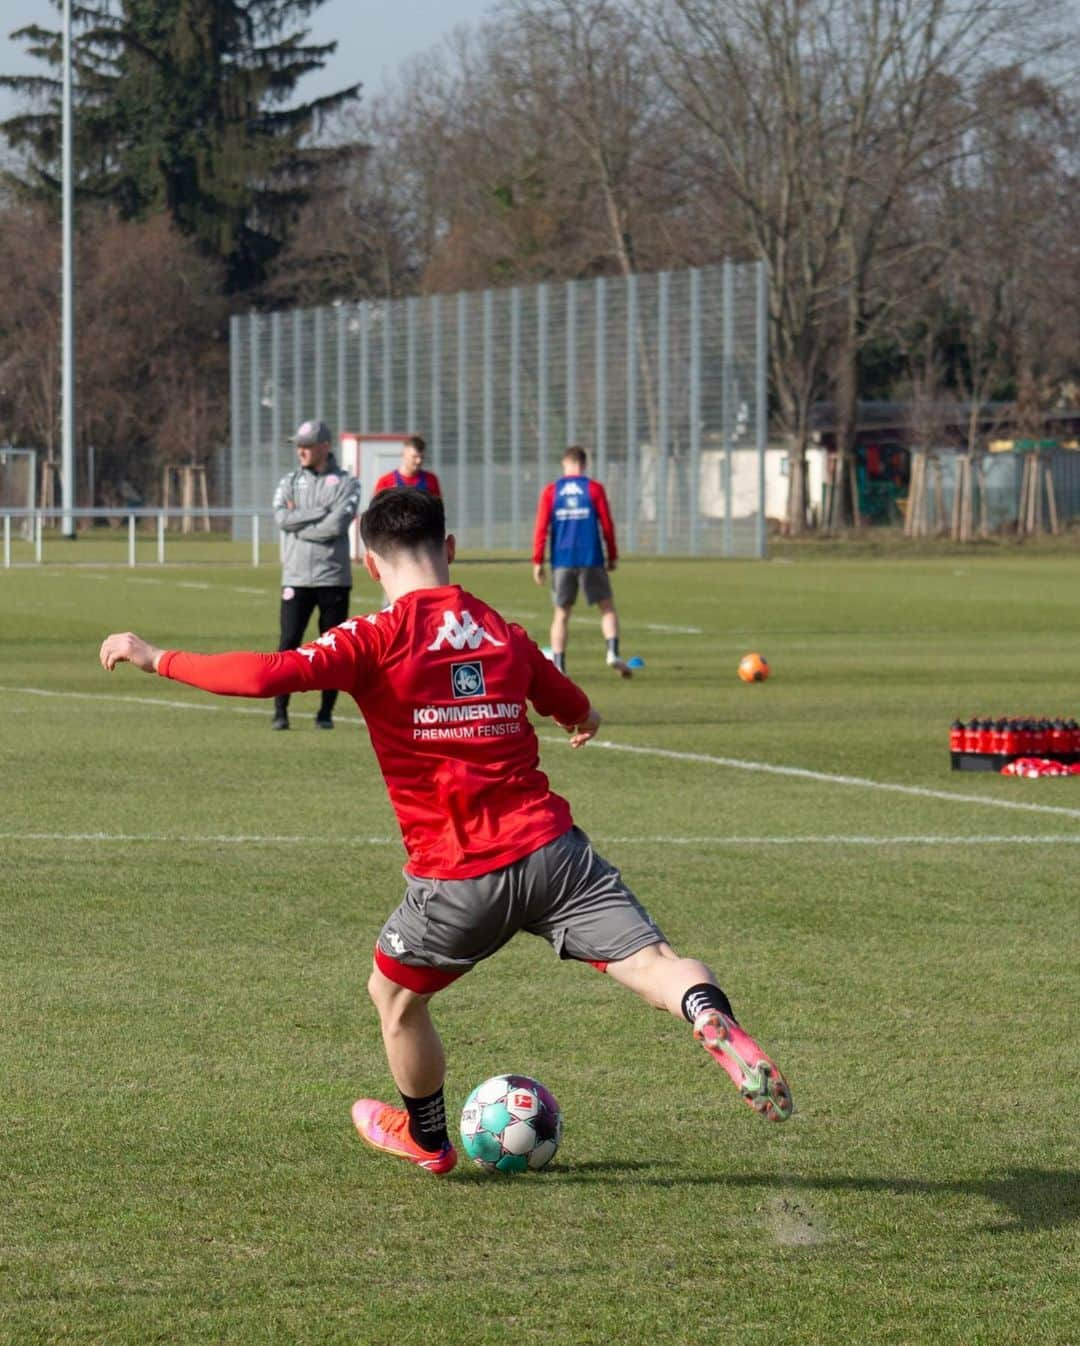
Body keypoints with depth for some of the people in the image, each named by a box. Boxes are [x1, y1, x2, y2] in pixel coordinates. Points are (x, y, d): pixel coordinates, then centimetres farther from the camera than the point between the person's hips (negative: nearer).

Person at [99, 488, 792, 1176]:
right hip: (549, 846, 3)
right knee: (652, 960, -5)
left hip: (456, 877, -3)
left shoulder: (380, 638, -5)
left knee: (396, 995, 23)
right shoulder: (505, 634, 12)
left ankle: (427, 1138, 40)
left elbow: (270, 675, -18)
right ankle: (715, 1022, -36)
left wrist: (157, 657, -7)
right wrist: (586, 720, 58)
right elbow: (578, 710, 32)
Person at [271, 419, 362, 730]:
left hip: (333, 578, -1)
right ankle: (280, 711, -3)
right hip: (296, 577, 1)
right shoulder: (289, 482, 11)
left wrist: (298, 522, -9)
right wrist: (322, 511, -11)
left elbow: (337, 525, -14)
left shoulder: (346, 483, 2)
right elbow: (281, 518, -8)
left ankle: (326, 712, 11)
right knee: (288, 644, -6)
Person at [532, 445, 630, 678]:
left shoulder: (551, 491, 4)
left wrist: (538, 562, 3)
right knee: (607, 607, 9)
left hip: (562, 561, 1)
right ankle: (613, 652, -10)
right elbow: (607, 525, 1)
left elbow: (541, 528, 0)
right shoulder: (594, 489, 1)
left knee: (561, 614, 9)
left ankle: (558, 665, 2)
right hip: (591, 560, -1)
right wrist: (612, 556, 11)